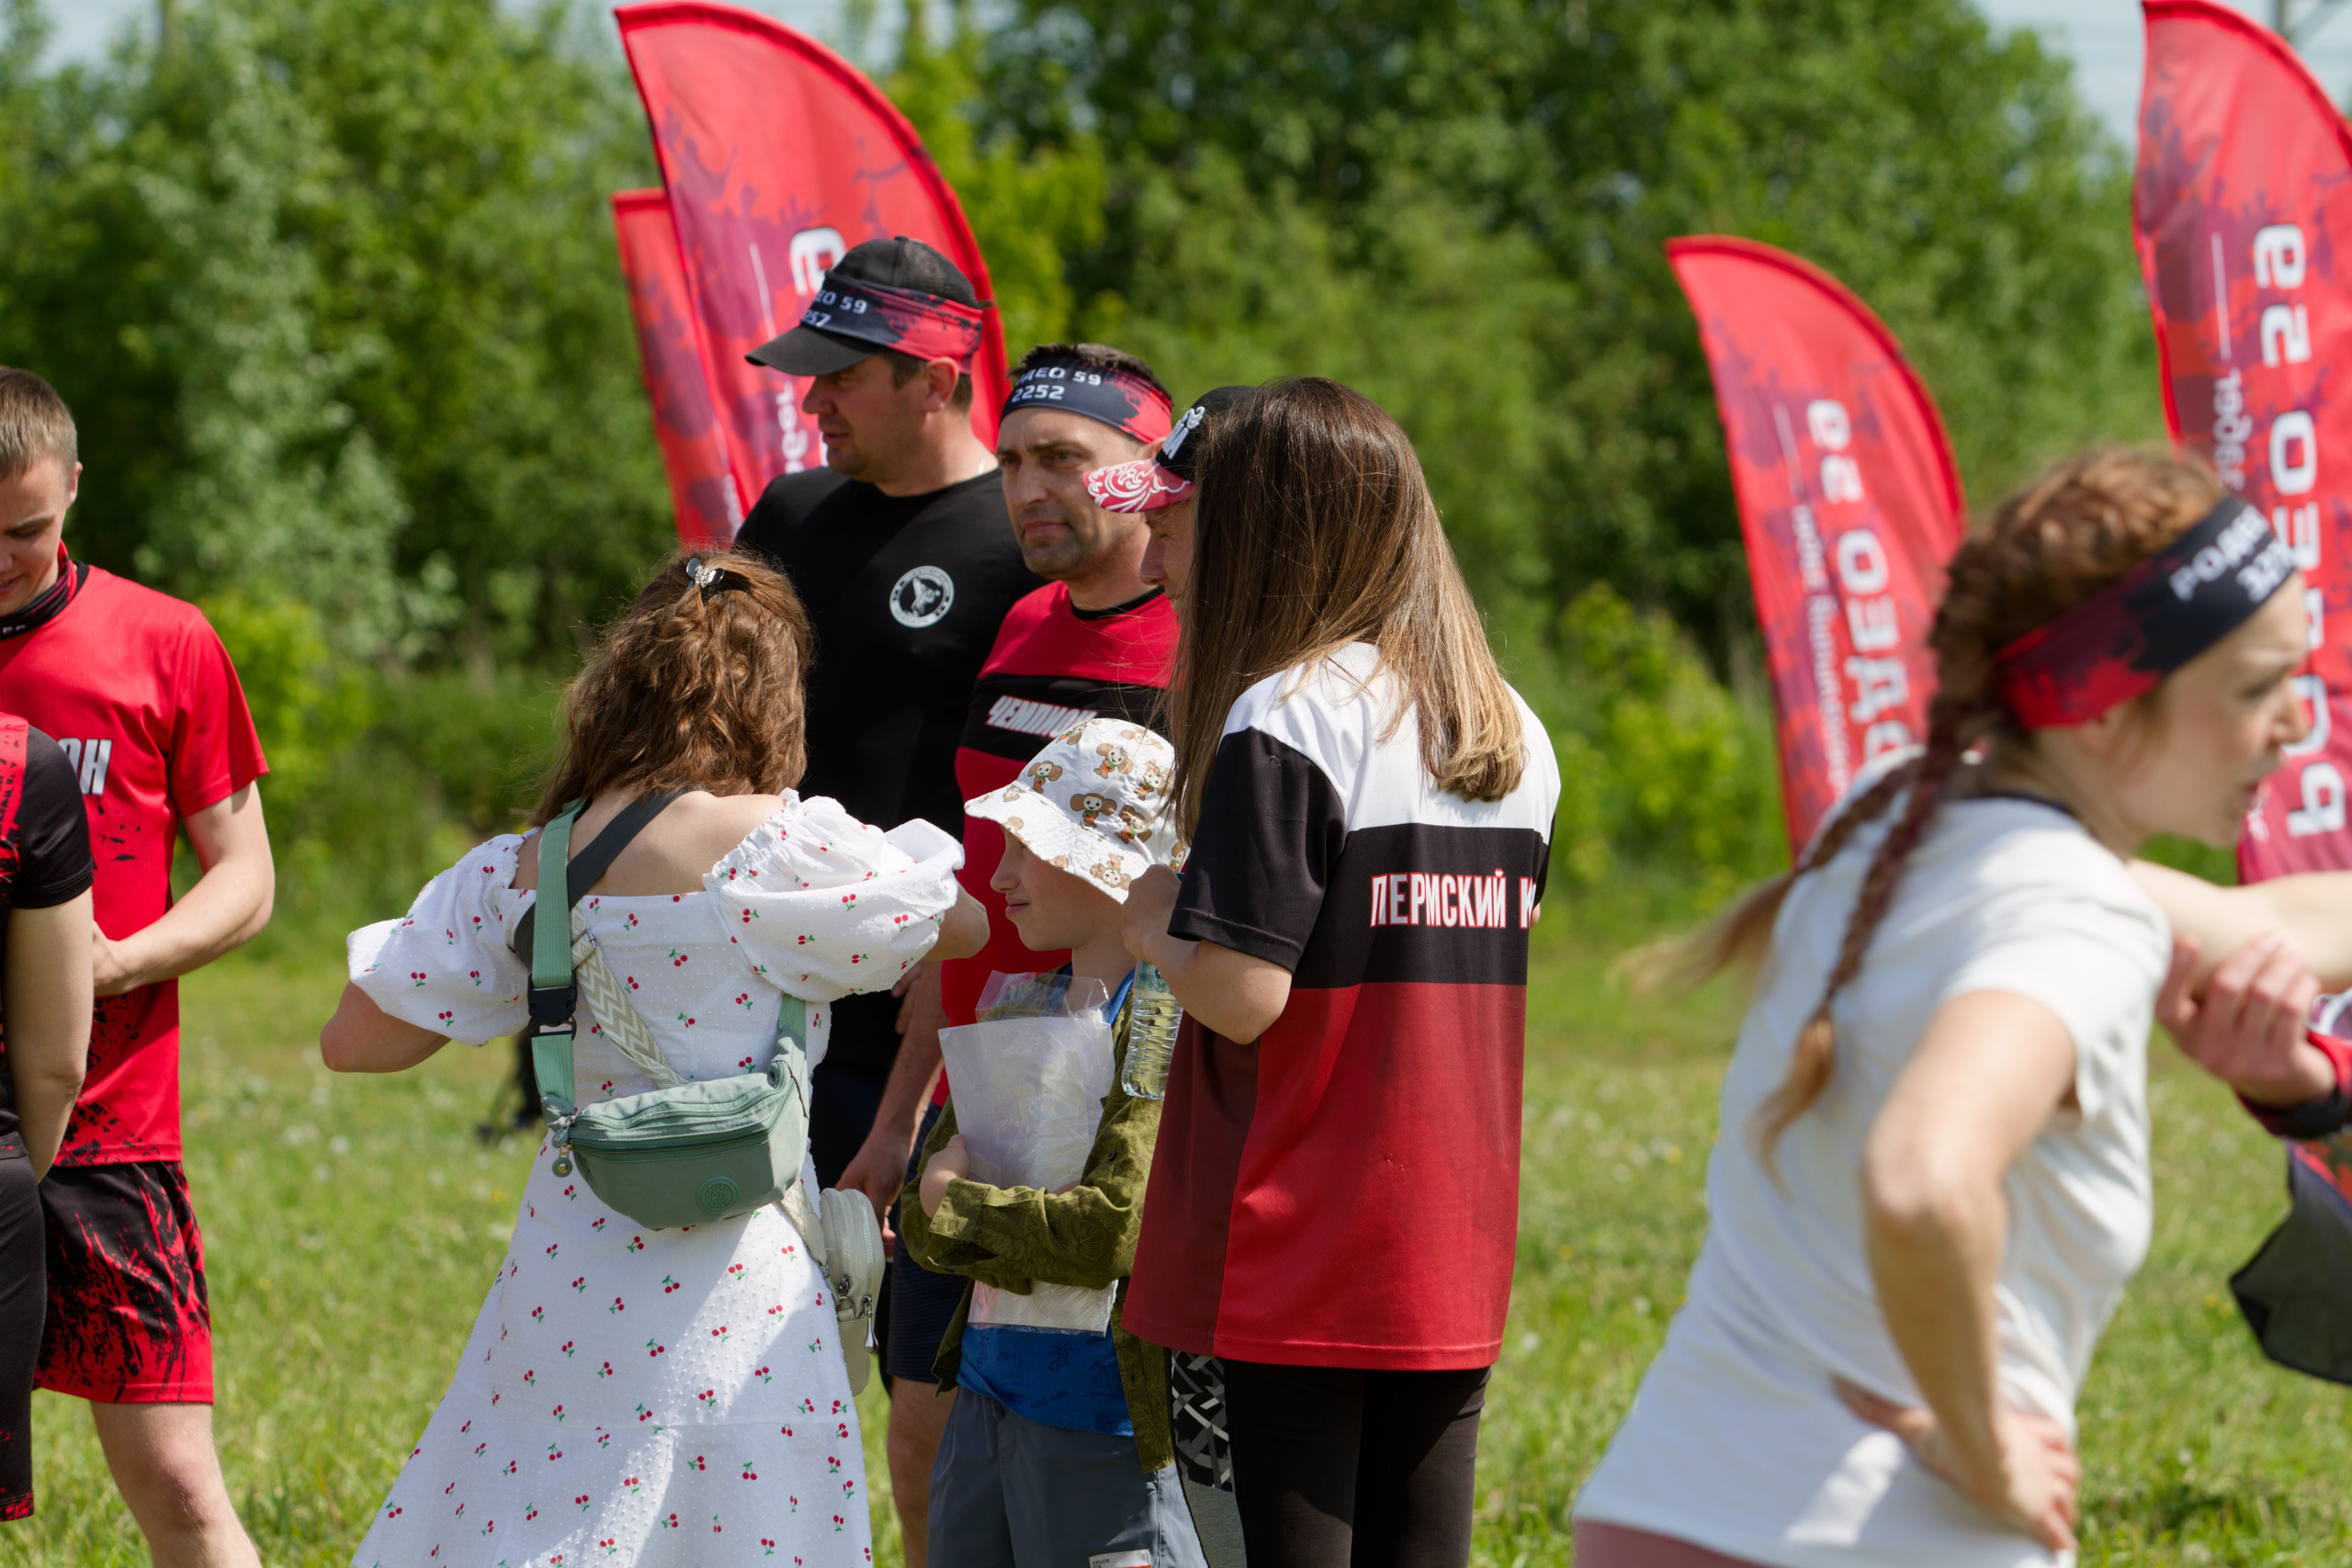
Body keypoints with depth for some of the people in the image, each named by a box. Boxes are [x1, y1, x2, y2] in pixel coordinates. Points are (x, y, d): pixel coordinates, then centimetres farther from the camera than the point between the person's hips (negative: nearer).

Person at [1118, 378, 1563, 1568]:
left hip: (1297, 1252, -6)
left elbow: (1244, 995, -18)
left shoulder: (1283, 721, -12)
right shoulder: (1514, 735, 9)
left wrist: (1151, 924, 2)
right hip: (1456, 1248, 6)